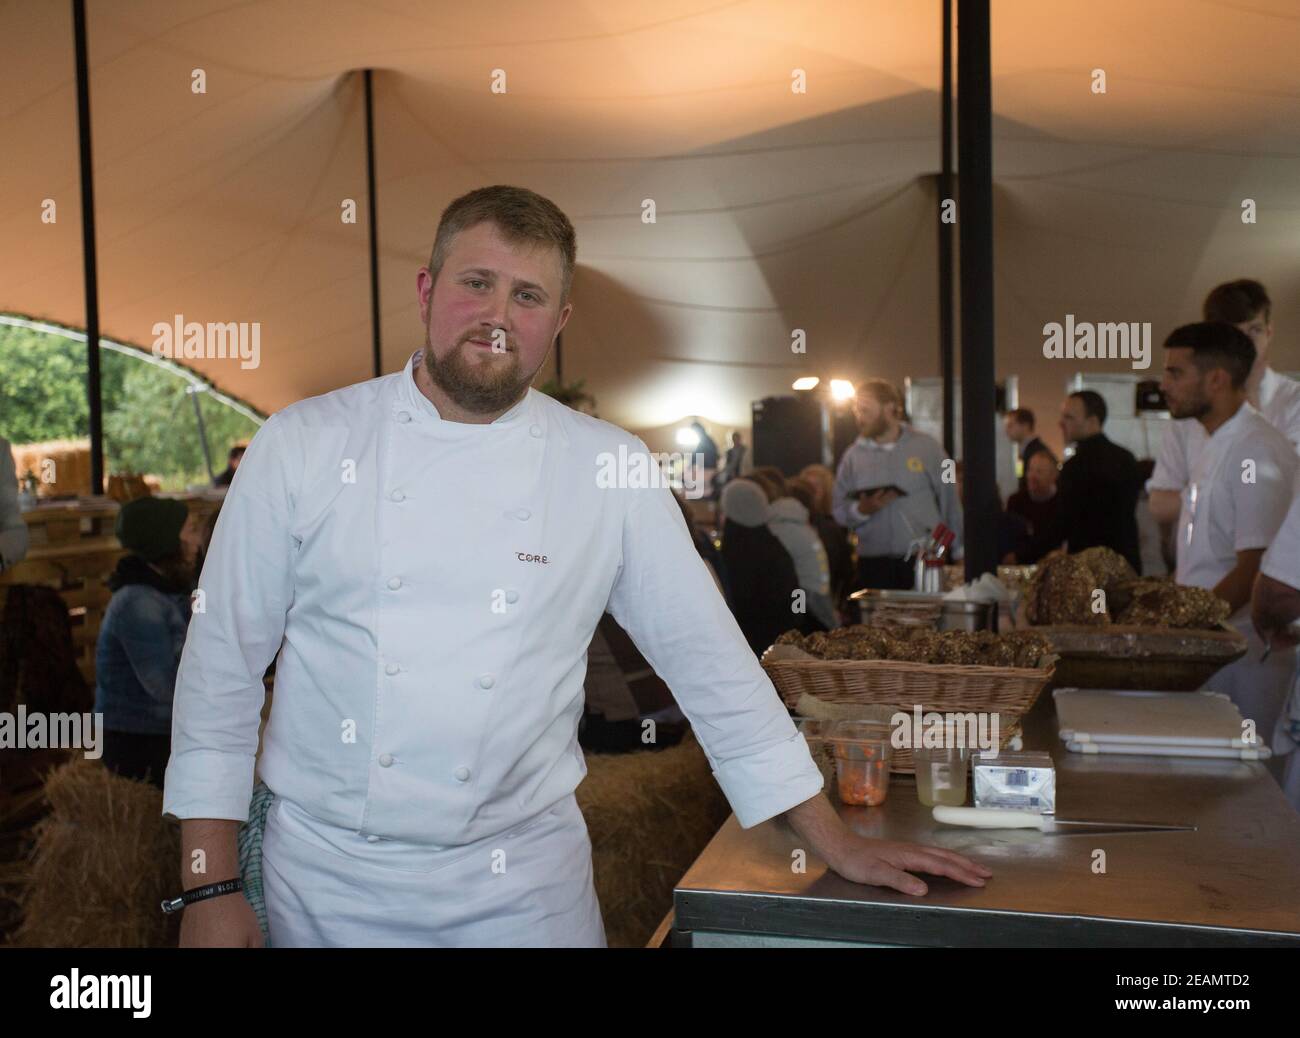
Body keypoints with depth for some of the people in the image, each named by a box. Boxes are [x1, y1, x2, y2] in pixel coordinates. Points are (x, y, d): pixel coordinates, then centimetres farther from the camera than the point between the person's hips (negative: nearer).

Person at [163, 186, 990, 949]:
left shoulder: (612, 472, -4)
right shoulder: (303, 446, -5)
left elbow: (708, 660, 1)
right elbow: (223, 668, -1)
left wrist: (834, 842, 2)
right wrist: (212, 889, -3)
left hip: (524, 881, 0)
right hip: (327, 880, 1)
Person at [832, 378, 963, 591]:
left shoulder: (927, 447, 3)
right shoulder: (853, 455, 7)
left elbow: (950, 502, 6)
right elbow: (840, 512, 7)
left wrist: (959, 551, 4)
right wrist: (862, 510, -13)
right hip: (873, 564, 1)